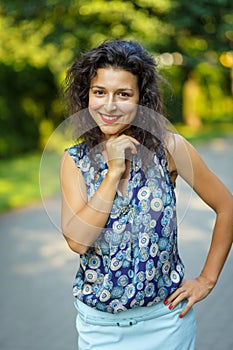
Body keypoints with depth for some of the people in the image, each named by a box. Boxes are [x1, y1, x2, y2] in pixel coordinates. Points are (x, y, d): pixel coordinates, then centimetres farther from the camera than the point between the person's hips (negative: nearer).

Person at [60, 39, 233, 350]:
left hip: (165, 317, -1)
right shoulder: (75, 160, -5)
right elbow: (77, 240, -16)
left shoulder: (168, 148, -11)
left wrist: (207, 280, -2)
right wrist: (114, 172, -20)